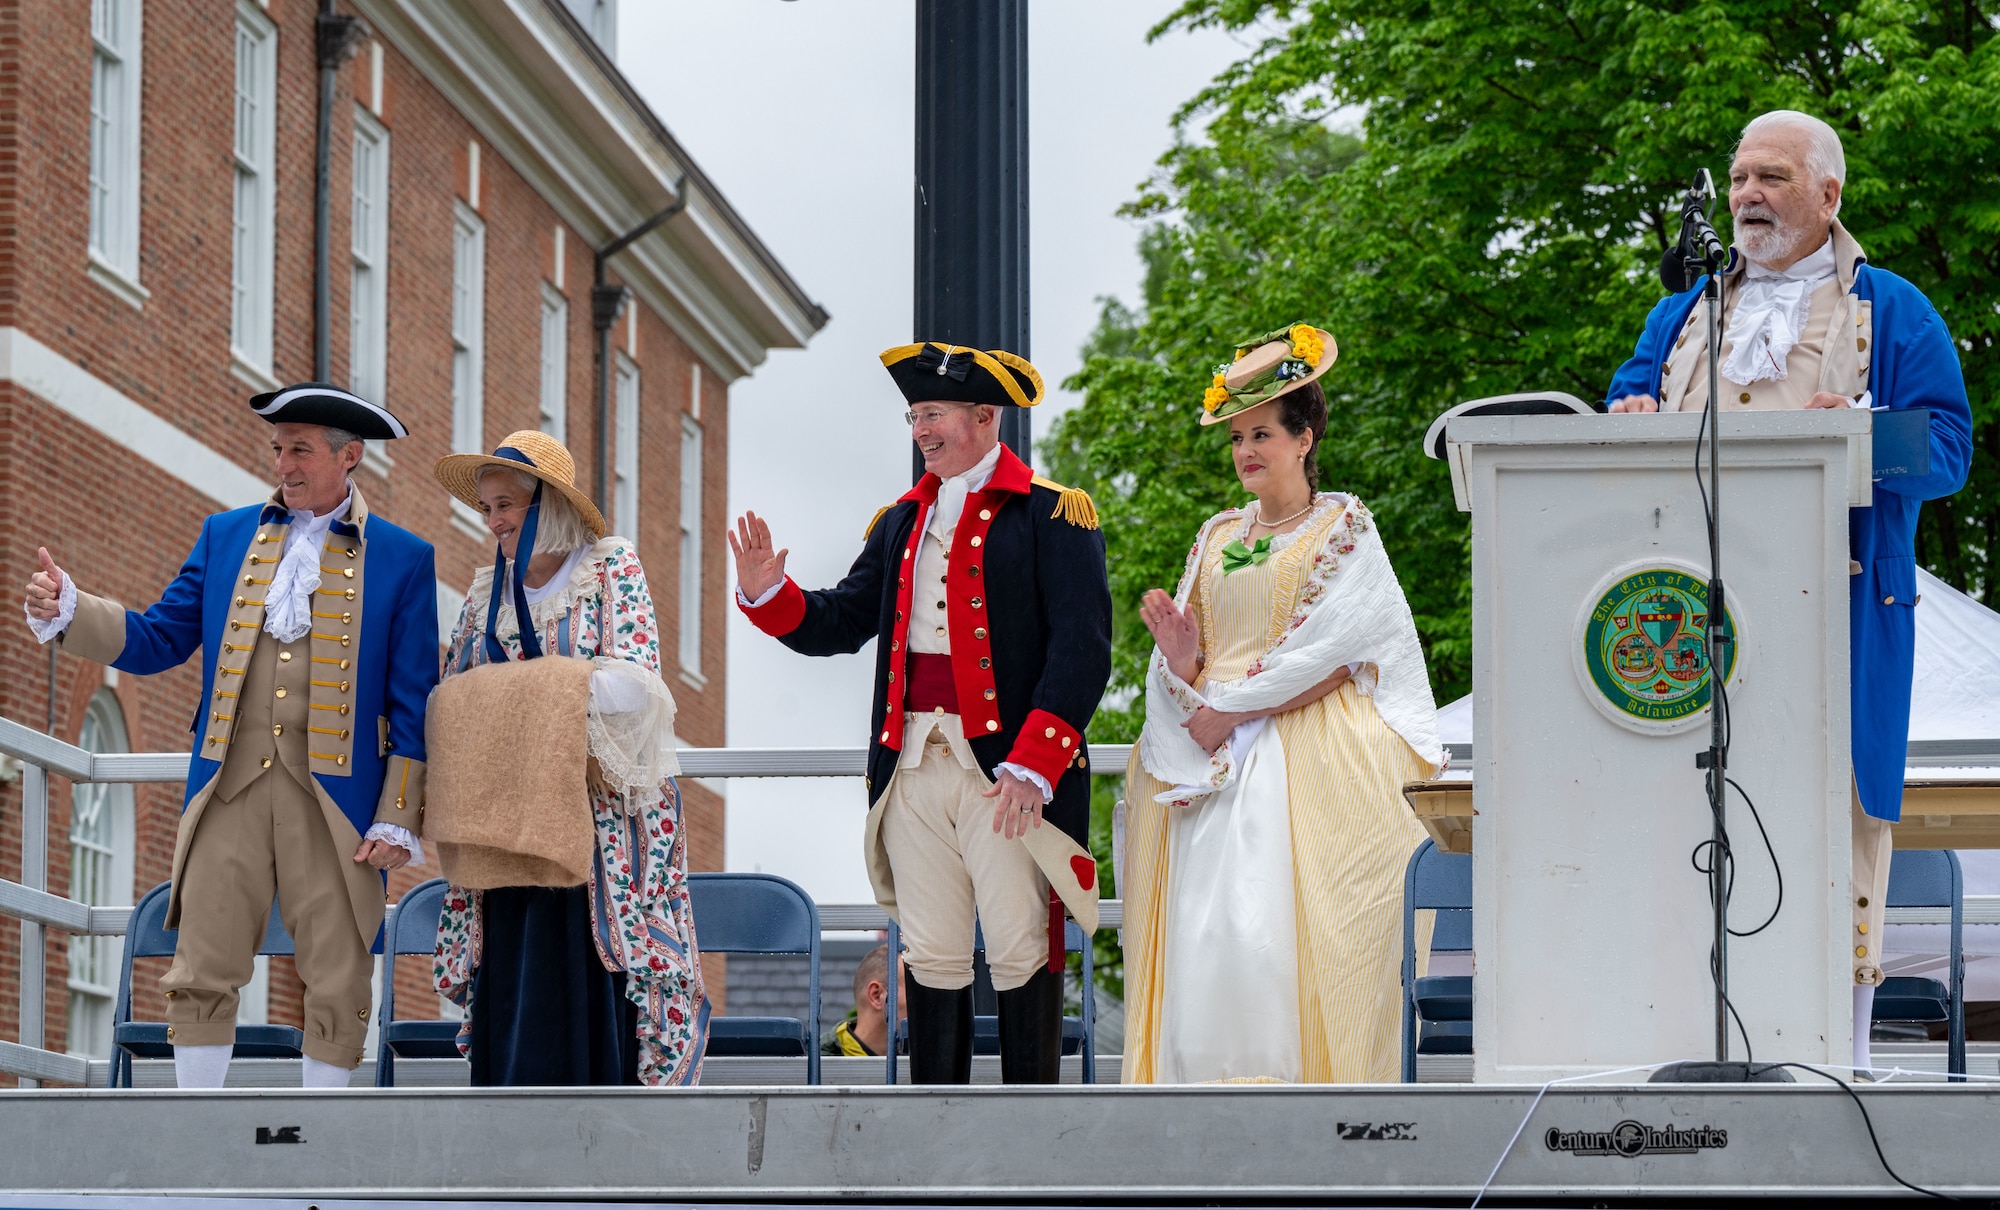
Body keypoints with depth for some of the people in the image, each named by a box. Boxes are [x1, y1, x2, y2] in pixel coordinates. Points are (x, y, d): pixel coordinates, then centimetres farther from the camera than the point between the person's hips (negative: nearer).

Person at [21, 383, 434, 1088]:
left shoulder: (403, 560, 5)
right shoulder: (226, 537, 15)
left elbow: (414, 708, 3)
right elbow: (159, 641, 14)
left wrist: (397, 819, -4)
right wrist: (68, 611, -3)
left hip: (335, 797, -2)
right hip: (230, 787, 2)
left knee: (337, 988, -1)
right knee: (200, 977, -1)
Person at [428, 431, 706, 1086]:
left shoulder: (613, 569, 0)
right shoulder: (489, 591, 14)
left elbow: (632, 682, -12)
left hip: (601, 806, -4)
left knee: (600, 965, -10)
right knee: (511, 973, -4)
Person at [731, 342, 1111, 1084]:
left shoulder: (1052, 514, -2)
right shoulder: (902, 523, 19)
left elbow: (1082, 647, -10)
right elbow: (838, 624, 18)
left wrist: (1033, 765, -18)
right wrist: (768, 594, -3)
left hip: (1006, 770, -6)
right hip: (913, 769, 6)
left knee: (1021, 953, -4)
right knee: (932, 958, 7)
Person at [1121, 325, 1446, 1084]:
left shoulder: (1344, 528, 3)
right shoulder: (1217, 536, 20)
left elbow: (1330, 654, -8)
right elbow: (1183, 669, 18)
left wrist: (1230, 708, -10)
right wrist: (1179, 658, -6)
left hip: (1309, 758, -5)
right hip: (1212, 763, 5)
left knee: (1276, 927, -16)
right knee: (1201, 927, -7)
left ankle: (1295, 1085, -15)